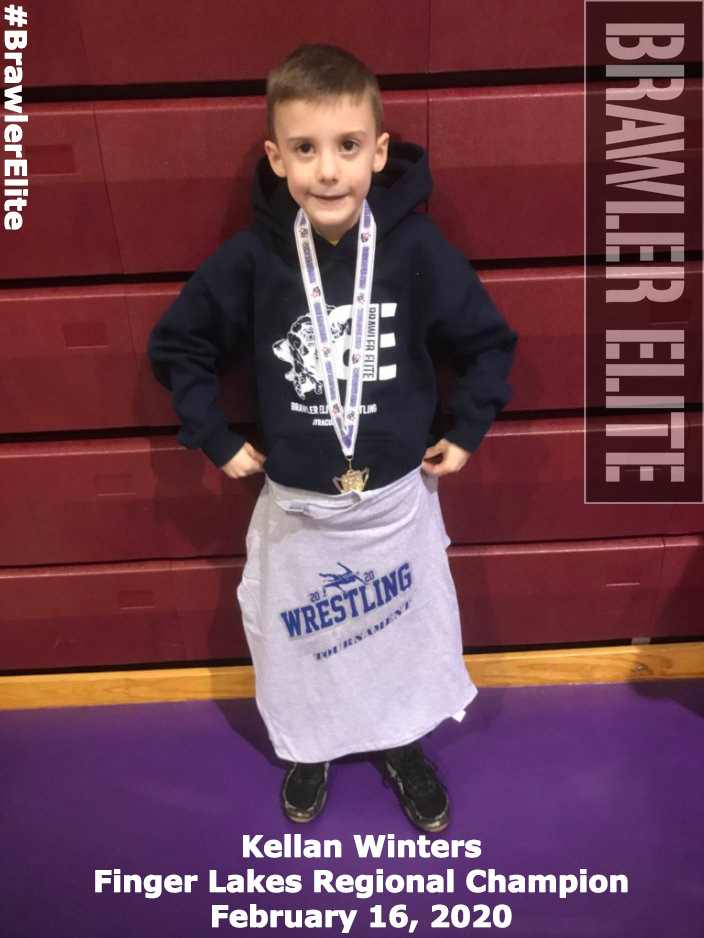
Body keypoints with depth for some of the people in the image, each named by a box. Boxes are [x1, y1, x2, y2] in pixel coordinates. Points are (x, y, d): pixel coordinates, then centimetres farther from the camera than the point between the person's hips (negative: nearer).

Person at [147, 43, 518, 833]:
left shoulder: (418, 249, -15)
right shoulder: (248, 259, -15)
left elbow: (489, 342, -1)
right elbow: (176, 346, 0)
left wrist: (466, 431, -3)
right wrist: (215, 440, -4)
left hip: (398, 497, 1)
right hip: (295, 506, 0)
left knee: (409, 628, 19)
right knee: (296, 637, 19)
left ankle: (403, 744, 50)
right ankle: (309, 749, 50)